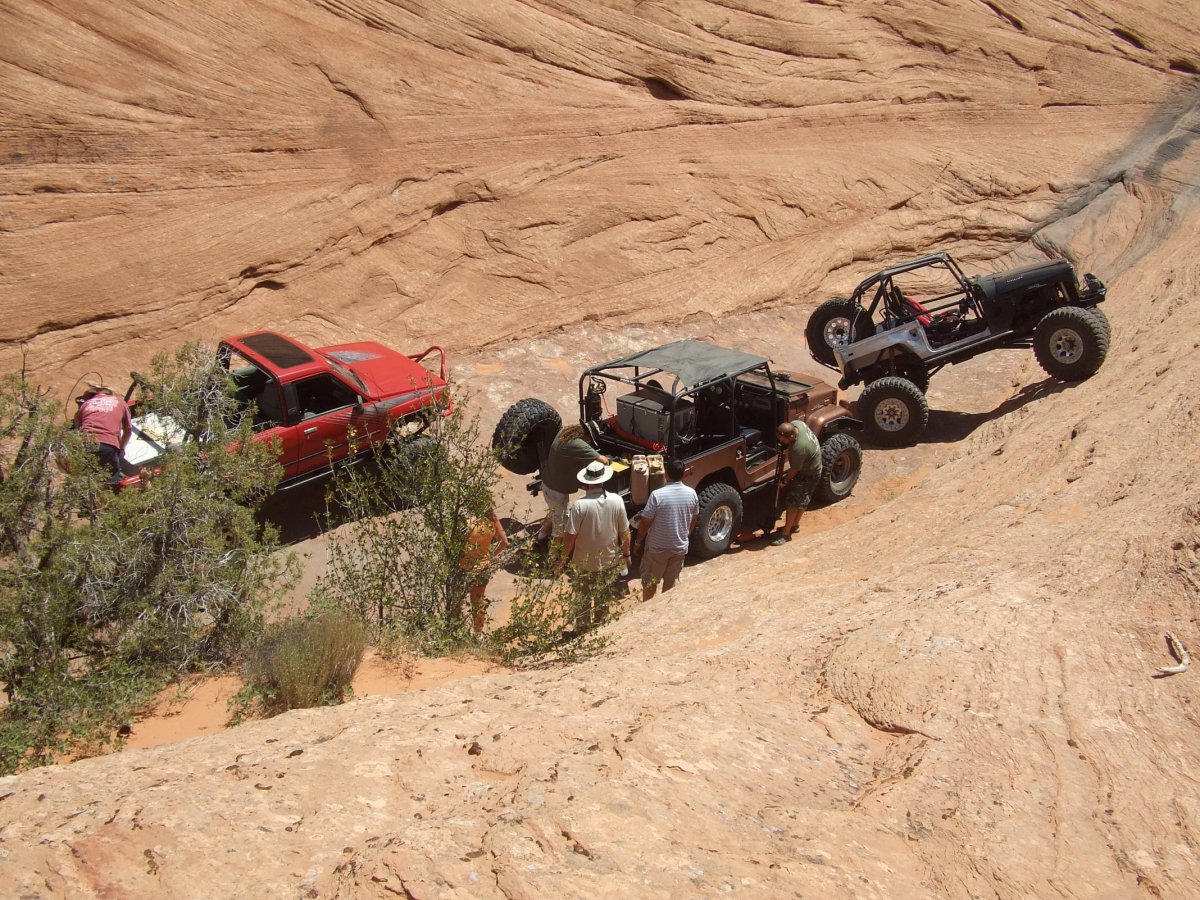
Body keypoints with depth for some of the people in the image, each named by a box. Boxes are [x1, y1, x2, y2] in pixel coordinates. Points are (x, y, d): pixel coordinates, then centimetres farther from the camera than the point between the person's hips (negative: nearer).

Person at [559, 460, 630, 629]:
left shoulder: (580, 505, -25)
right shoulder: (617, 501, -16)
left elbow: (570, 536, -21)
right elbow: (624, 532, -6)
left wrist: (563, 556, -4)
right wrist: (626, 553, 10)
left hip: (584, 562, -3)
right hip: (609, 560, 3)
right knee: (604, 597, 24)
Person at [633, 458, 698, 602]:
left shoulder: (657, 495, -24)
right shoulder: (692, 494, -9)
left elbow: (645, 522, -16)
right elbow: (693, 521, 5)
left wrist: (638, 542, -1)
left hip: (657, 547, -4)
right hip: (680, 546, 4)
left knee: (650, 582, 15)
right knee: (670, 580, 22)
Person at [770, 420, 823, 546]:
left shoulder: (799, 448, -41)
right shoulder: (796, 424, -19)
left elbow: (794, 470, -25)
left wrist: (784, 481, -6)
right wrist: (784, 445, -1)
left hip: (808, 475, -9)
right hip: (809, 468, 9)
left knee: (792, 503, -3)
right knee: (801, 501, 23)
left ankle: (785, 533, 6)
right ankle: (794, 525, 39)